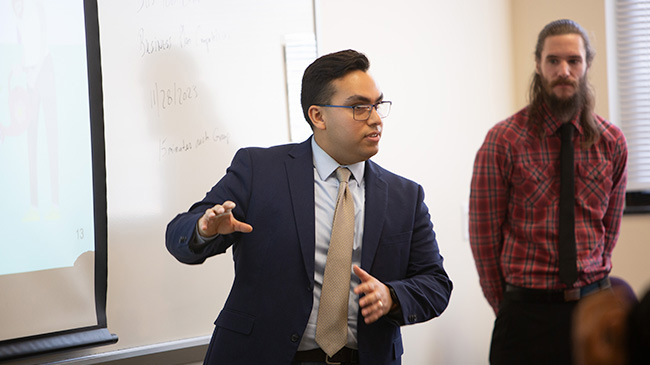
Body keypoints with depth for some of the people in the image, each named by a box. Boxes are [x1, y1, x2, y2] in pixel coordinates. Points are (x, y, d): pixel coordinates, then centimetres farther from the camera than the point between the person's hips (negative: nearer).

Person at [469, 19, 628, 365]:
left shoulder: (612, 142, 4)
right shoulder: (503, 141, -6)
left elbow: (609, 228, 11)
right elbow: (483, 234, -2)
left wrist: (591, 285, 8)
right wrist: (507, 305, 3)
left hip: (594, 303, 3)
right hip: (528, 311, -3)